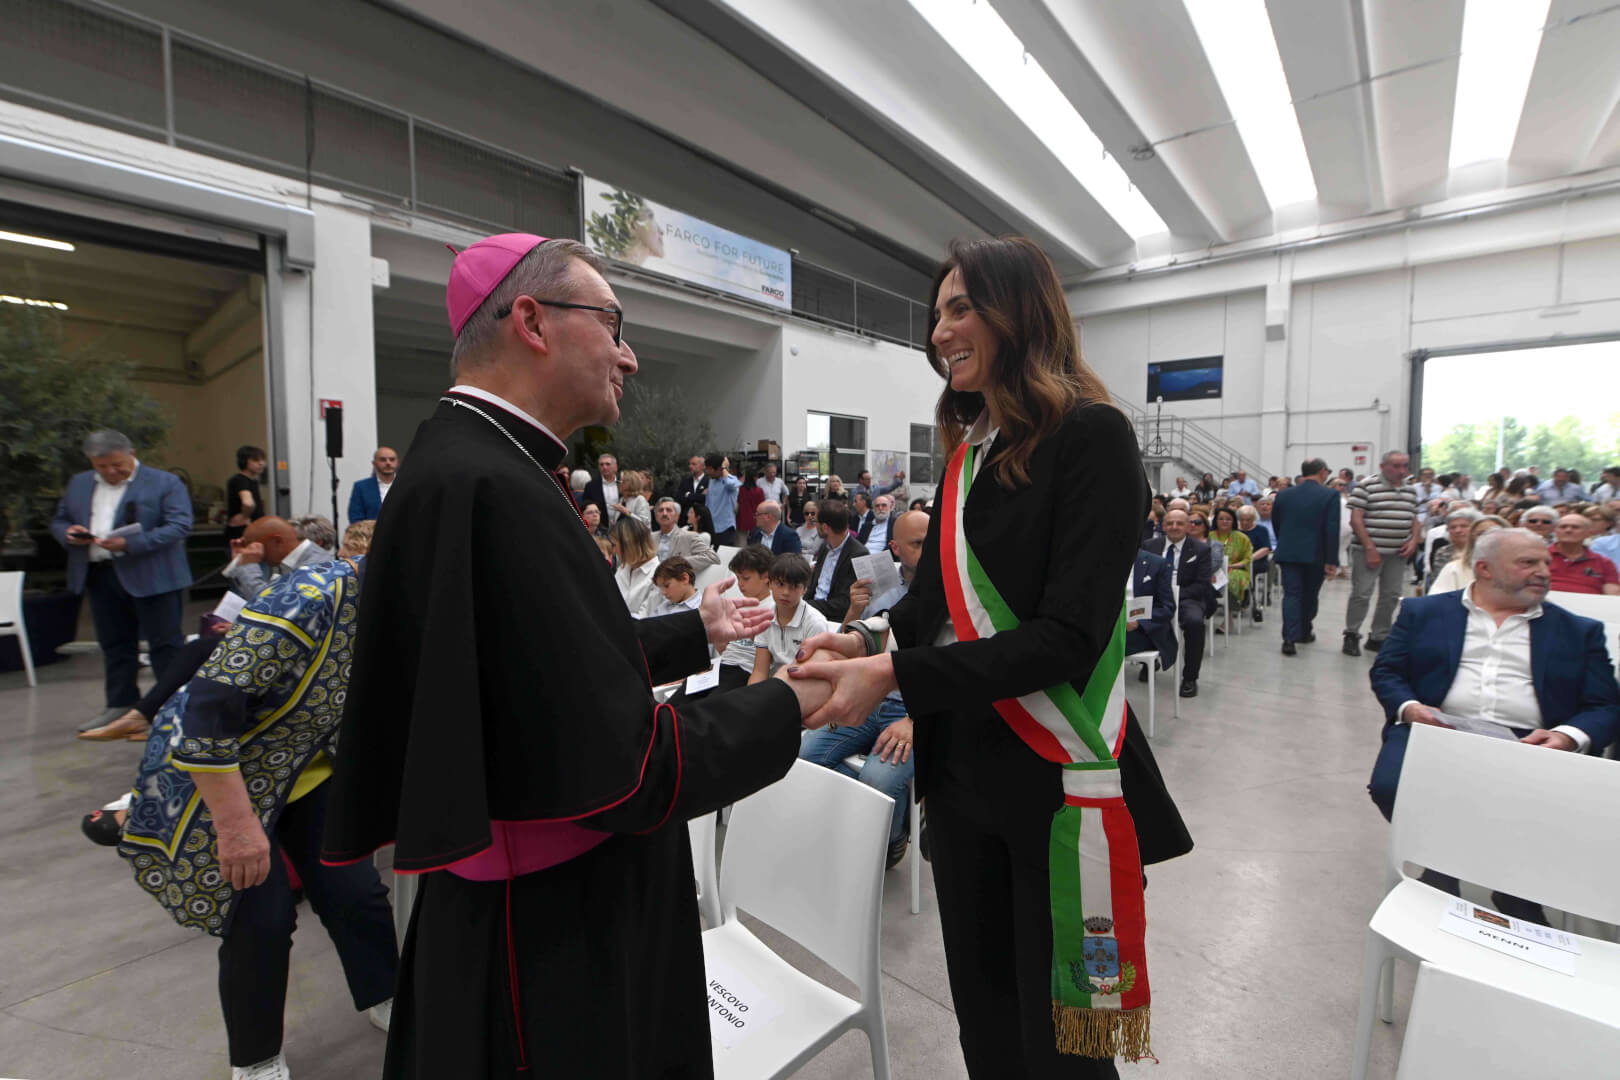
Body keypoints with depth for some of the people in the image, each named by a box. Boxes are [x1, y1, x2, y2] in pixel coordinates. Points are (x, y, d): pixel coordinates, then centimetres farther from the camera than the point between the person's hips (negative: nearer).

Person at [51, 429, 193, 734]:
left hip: (152, 575, -6)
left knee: (165, 644, 0)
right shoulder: (78, 484, 14)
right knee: (114, 645, 14)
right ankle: (120, 704, 24)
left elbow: (179, 526, -13)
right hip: (99, 575, 6)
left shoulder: (165, 483, -5)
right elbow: (58, 521, 20)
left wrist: (130, 544, -23)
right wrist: (68, 534, -4)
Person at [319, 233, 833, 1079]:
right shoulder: (491, 490, -29)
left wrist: (695, 631, 18)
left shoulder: (466, 466, 2)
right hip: (551, 949, -9)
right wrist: (786, 706, -14)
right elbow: (627, 770, -28)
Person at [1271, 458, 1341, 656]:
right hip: (1316, 555, -1)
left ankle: (1289, 638, -12)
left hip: (1288, 553, 1)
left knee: (1291, 594, 1)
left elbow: (1276, 524, 10)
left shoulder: (1283, 495, 4)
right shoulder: (1330, 495, -7)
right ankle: (1304, 633, 32)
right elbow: (1332, 530, -12)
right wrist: (1331, 560, -10)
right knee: (1309, 596, 16)